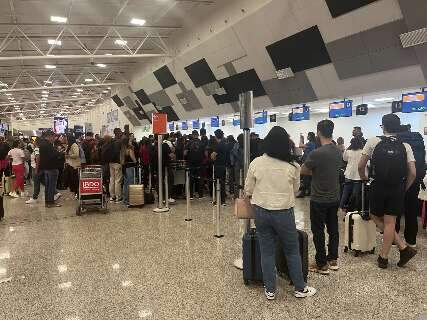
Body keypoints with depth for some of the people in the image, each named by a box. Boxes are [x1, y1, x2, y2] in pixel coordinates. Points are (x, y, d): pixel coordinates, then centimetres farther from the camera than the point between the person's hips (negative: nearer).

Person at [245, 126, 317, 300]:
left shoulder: (256, 163, -8)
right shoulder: (292, 166, -10)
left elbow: (248, 190, 2)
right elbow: (295, 189, 8)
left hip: (261, 212, 1)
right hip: (284, 213, -1)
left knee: (267, 251, 12)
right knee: (292, 251, 15)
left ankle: (270, 290, 22)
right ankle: (300, 288, 28)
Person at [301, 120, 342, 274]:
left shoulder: (316, 154, -22)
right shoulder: (338, 152, 1)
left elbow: (302, 171, -10)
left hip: (319, 200, -7)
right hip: (335, 198, 7)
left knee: (318, 232, 5)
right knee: (333, 229, 16)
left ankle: (321, 264, 14)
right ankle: (333, 260, 29)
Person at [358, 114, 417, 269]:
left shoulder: (373, 141, -5)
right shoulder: (405, 146, 1)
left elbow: (361, 166, -3)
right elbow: (413, 173, -3)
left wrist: (363, 177, 17)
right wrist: (403, 189, 12)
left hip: (379, 187, -2)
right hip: (397, 189, 2)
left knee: (376, 217, 16)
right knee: (390, 222, 8)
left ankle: (403, 247, 13)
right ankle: (384, 257, 13)